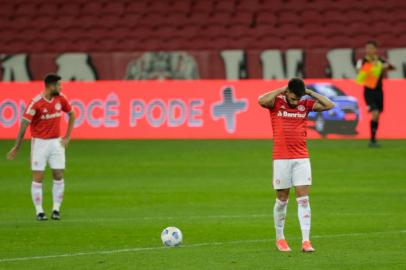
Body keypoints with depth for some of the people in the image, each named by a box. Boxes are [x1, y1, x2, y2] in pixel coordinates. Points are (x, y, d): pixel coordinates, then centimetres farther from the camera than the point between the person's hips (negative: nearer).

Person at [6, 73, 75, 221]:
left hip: (56, 142, 4)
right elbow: (24, 124, -14)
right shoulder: (36, 103, -17)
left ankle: (56, 209, 10)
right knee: (38, 178, -2)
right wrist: (17, 147, -13)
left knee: (59, 176, 0)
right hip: (39, 142, -4)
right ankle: (39, 211, 5)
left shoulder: (61, 99, -2)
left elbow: (72, 114, 14)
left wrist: (67, 137, 6)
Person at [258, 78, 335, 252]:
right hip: (281, 158, -2)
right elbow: (262, 100, -24)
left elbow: (329, 105, 0)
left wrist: (310, 93, -3)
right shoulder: (276, 102, -3)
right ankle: (280, 238, 22)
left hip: (302, 158, 2)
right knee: (282, 200, 6)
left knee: (303, 199, -6)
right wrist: (281, 91, -15)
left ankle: (306, 241, -11)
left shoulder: (305, 104, 5)